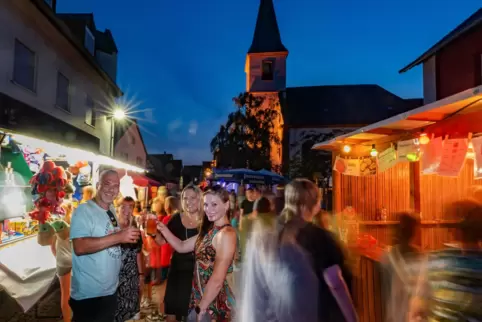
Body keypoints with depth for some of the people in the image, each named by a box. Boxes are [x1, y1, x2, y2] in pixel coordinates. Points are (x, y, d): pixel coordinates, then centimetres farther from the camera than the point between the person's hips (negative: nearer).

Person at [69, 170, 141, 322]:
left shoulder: (112, 212, 10)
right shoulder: (83, 211, -16)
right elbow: (80, 247, -29)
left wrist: (127, 238, 5)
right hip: (89, 295, -8)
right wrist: (118, 237, -32)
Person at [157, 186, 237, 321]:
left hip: (216, 304, -8)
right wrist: (163, 228, -3)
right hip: (201, 298, 8)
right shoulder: (209, 231, 7)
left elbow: (217, 280, -25)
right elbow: (182, 246, 8)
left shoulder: (226, 234, -23)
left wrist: (200, 308, -17)